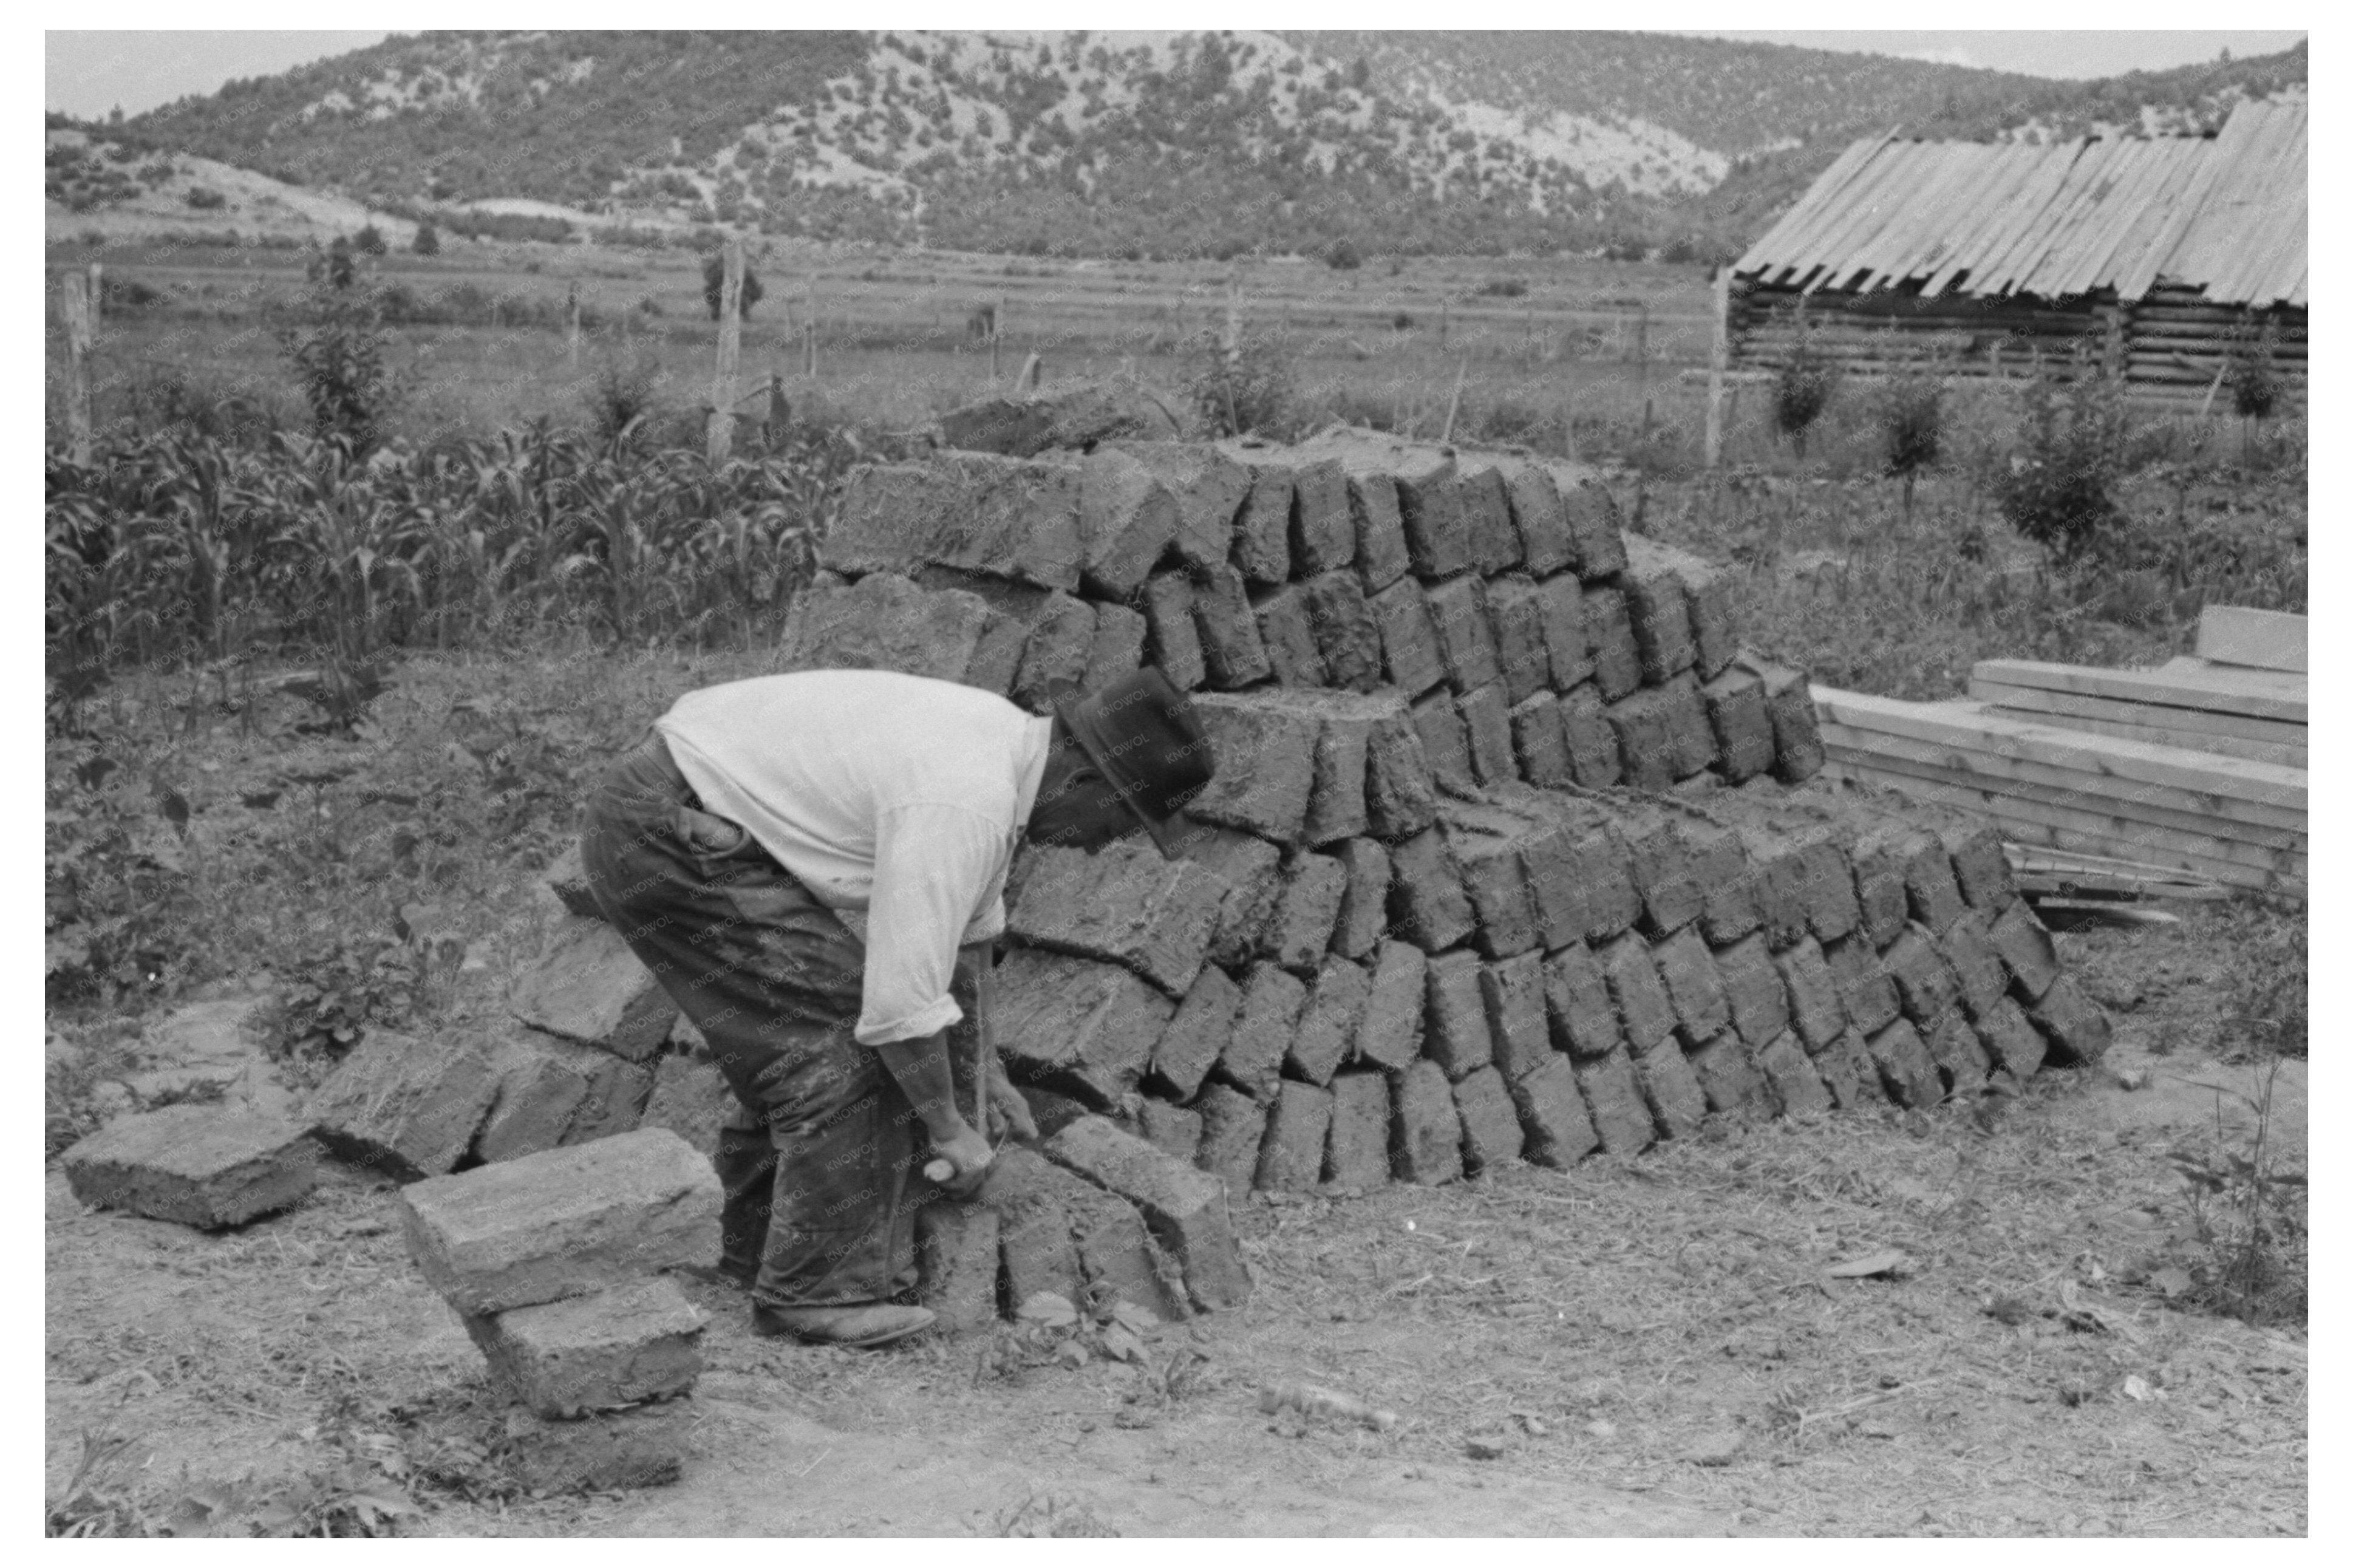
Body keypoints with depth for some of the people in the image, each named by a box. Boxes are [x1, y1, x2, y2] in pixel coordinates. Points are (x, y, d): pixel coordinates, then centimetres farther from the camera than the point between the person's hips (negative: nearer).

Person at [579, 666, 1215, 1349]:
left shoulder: (999, 739, 7)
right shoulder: (964, 807, -25)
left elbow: (965, 924, 21)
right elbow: (901, 997, -22)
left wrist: (986, 1073, 25)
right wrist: (949, 1128, -8)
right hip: (670, 831, -10)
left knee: (810, 1027, 17)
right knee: (843, 1033, -9)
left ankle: (751, 1238, 30)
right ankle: (818, 1288, -2)